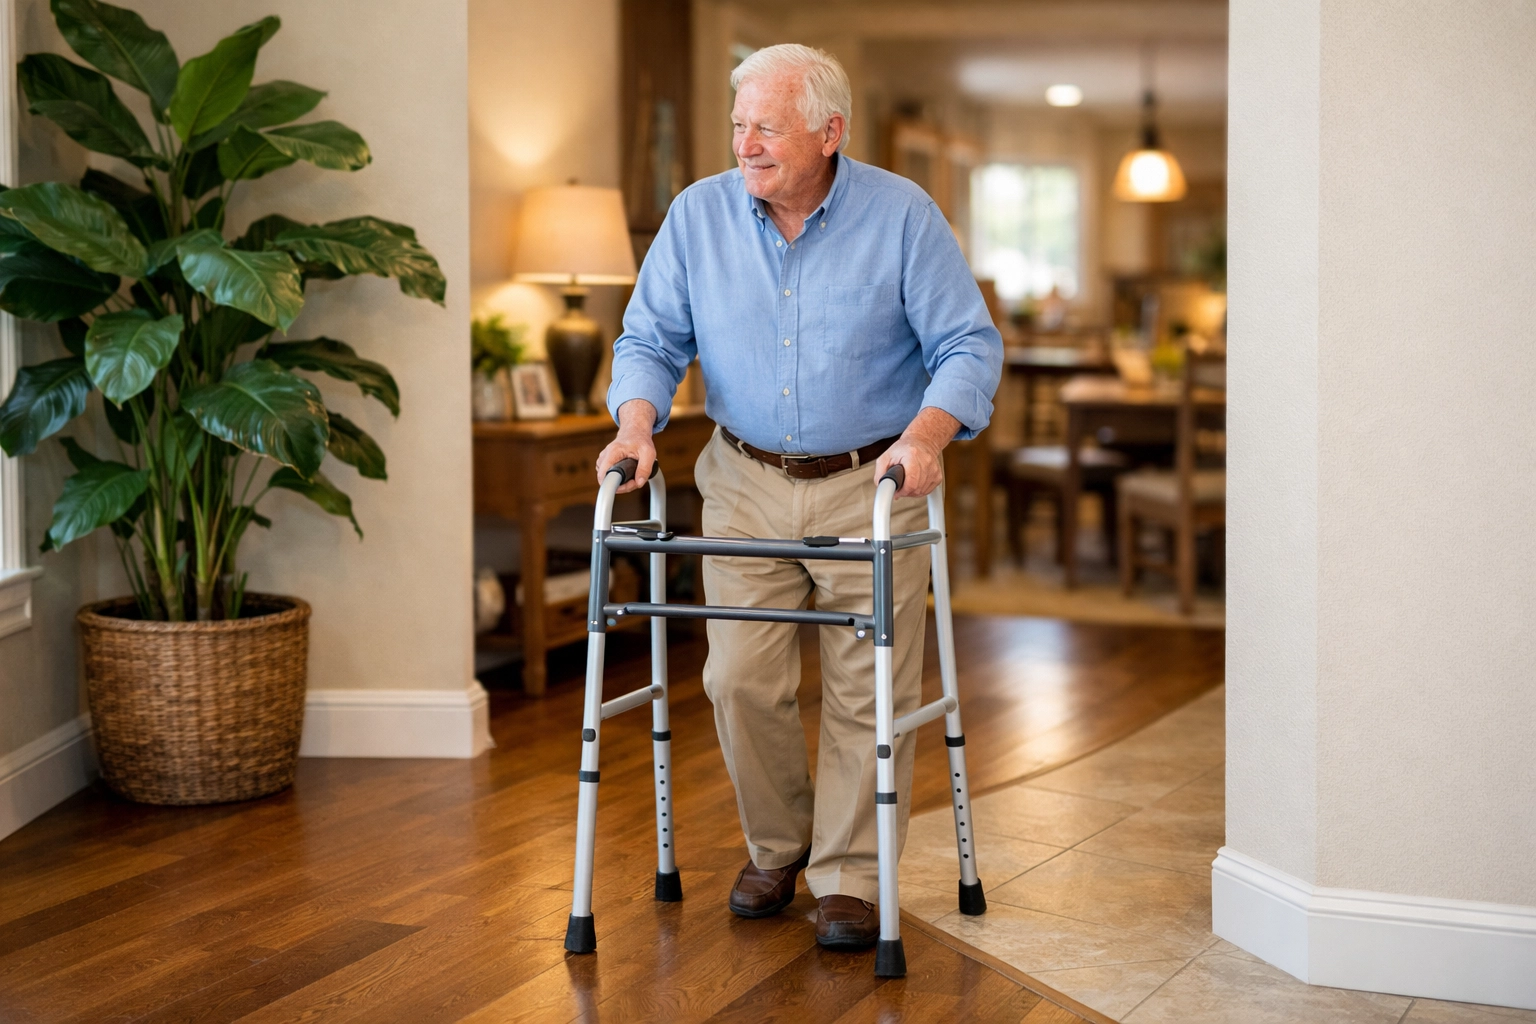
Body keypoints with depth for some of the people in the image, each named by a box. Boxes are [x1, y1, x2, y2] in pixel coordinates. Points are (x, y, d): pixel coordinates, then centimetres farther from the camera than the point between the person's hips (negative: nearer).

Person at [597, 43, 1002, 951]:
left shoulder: (903, 215, -8)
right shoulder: (697, 214, -1)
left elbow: (969, 345, -9)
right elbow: (652, 338, 4)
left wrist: (926, 434, -26)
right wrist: (638, 423, -15)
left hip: (871, 485, -2)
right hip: (747, 483, 2)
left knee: (870, 690, -1)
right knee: (741, 680, 0)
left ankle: (851, 877, 12)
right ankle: (776, 849, 24)